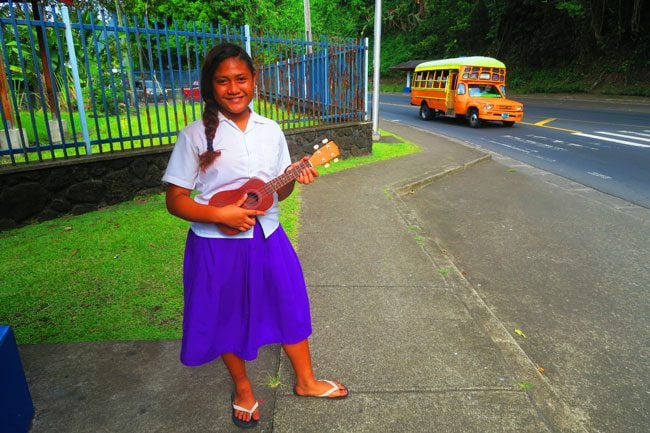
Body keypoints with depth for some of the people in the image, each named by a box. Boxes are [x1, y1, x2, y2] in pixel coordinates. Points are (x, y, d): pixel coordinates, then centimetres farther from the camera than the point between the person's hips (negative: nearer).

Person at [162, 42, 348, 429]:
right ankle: (243, 387, 42)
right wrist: (220, 214, -23)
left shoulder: (271, 130, 1)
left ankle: (306, 381, 39)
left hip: (267, 237, 4)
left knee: (291, 308, 14)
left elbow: (277, 192, 8)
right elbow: (175, 200, -9)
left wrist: (293, 179, -13)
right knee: (227, 320, 14)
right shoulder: (196, 135, -10)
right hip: (217, 245, -3)